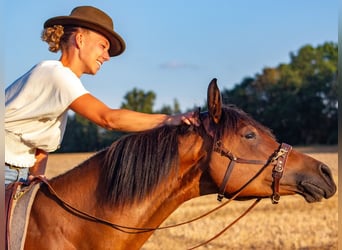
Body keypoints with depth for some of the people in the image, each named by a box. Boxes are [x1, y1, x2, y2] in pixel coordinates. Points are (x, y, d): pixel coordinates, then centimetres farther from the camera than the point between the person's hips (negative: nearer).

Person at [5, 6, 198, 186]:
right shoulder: (55, 73, -19)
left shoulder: (63, 77, 12)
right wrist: (168, 120, -30)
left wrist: (36, 177, -5)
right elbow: (108, 118, -30)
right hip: (8, 173, -9)